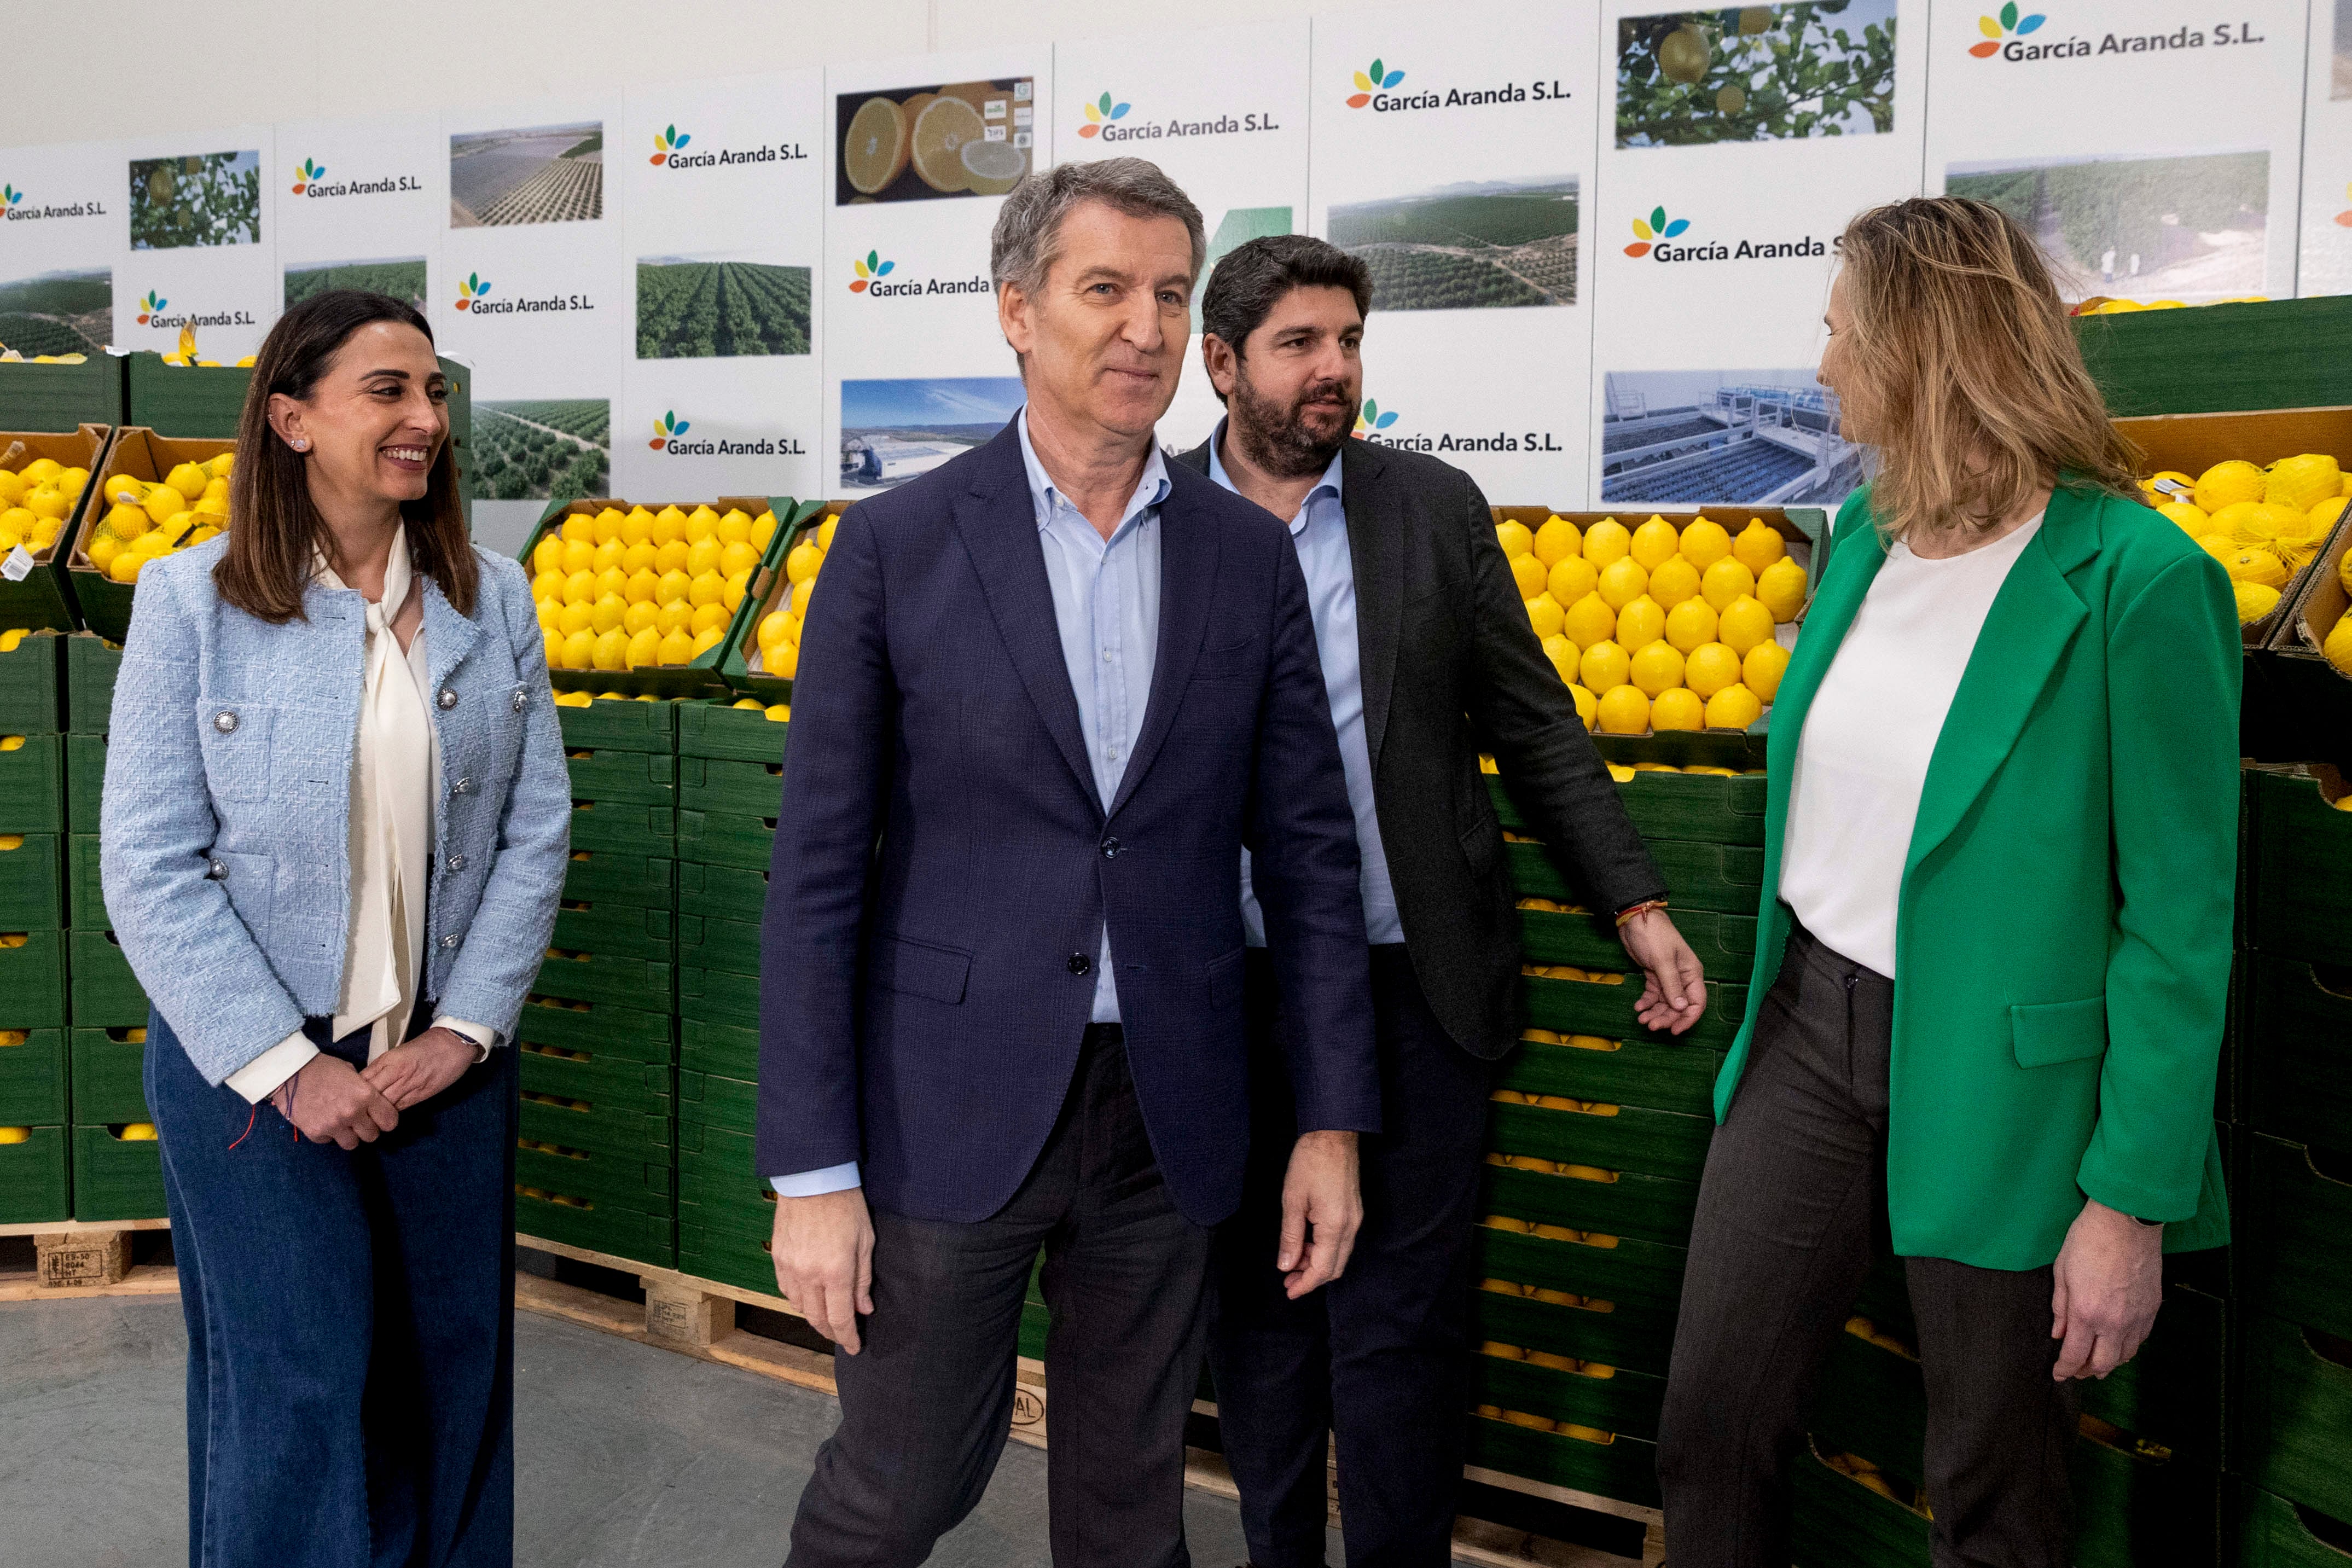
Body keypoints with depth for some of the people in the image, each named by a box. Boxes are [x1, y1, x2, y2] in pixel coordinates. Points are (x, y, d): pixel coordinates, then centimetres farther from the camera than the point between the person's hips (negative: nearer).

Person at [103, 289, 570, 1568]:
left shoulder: (491, 601, 2)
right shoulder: (190, 602, -7)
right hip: (254, 1068, -3)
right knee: (297, 1387, 5)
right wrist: (287, 1069, -13)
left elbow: (535, 830, 2)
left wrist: (465, 1029, -6)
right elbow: (151, 868, -10)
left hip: (449, 1057, 3)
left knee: (450, 1366, 13)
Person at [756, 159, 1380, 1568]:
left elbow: (1308, 849, 5)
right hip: (953, 1108, -2)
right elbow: (820, 872, -6)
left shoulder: (1250, 554, 3)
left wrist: (1336, 1120, 2)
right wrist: (813, 1170, -8)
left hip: (1168, 1118, 3)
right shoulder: (897, 547, -5)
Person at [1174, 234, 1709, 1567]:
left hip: (1413, 990, 0)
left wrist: (1638, 905, 0)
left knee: (1398, 1331, 5)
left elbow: (1532, 727, 5)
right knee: (1257, 1319, 14)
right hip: (1226, 995, 1)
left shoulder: (1435, 507, 2)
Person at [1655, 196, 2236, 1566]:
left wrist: (2135, 1199, -15)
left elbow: (2181, 916, -15)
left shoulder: (2140, 579, -17)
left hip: (1999, 1077, -6)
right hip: (1810, 1030, 6)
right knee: (1713, 1429, 14)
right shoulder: (1864, 534, 5)